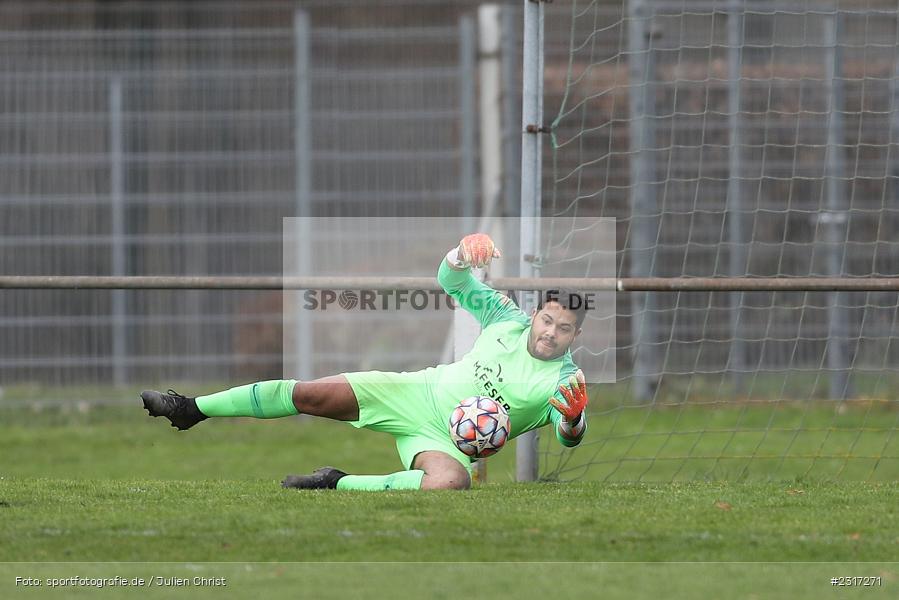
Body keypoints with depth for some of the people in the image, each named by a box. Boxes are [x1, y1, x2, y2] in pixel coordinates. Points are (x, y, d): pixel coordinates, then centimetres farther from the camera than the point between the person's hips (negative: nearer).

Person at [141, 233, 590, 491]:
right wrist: (464, 254, -19)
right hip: (422, 392, 3)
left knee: (451, 481, -40)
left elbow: (568, 435, -25)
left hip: (448, 443, -3)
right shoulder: (509, 321, 0)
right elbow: (450, 280, 4)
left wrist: (571, 422, -50)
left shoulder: (565, 380, -11)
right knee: (311, 395, -12)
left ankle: (337, 484, -24)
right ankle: (192, 409, 1)